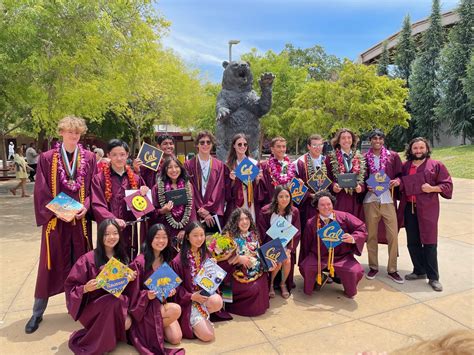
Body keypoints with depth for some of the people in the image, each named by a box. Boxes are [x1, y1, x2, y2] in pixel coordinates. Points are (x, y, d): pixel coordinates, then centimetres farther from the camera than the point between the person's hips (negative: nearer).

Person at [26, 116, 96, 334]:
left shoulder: (89, 158, 4)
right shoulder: (47, 158, 0)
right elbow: (41, 191, -2)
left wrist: (86, 206, -12)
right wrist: (55, 211, -14)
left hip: (80, 219, 2)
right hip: (55, 219, -1)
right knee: (51, 265, 6)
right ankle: (37, 312, 22)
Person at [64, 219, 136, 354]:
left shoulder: (122, 257, 3)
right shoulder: (89, 259, -11)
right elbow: (70, 287, -7)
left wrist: (130, 279, -10)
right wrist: (85, 289, -27)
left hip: (119, 302, 4)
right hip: (94, 305, -3)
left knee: (126, 323, -26)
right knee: (114, 300, -34)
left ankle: (102, 333, 6)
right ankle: (99, 344, -12)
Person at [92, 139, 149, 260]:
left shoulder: (135, 178, 9)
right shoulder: (99, 179, -3)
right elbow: (97, 205, -10)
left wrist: (145, 192, -8)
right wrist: (113, 219, -25)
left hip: (130, 230, 4)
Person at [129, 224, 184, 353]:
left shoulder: (166, 260, 3)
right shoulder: (140, 262, -17)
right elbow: (133, 291, -11)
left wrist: (171, 290, -8)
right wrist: (147, 295, -28)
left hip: (162, 302, 5)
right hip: (145, 306, -5)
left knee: (176, 338, -12)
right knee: (176, 310, -30)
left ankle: (157, 327, 15)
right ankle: (153, 329, -3)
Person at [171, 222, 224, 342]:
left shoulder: (205, 254, 3)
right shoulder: (179, 260, -15)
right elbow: (176, 286, -8)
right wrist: (191, 296, -20)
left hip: (206, 294, 5)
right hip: (188, 300, -5)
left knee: (217, 301, -31)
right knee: (208, 335, -18)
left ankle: (203, 315, 2)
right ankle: (192, 321, 13)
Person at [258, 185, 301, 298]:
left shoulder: (294, 212, -3)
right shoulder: (266, 211, -12)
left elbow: (297, 233, -2)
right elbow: (263, 233, -10)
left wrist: (289, 249, -15)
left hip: (287, 245, 3)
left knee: (288, 261, -22)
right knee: (278, 262, -24)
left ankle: (283, 284, 8)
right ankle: (270, 284, 4)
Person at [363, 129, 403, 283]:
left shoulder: (393, 156, 6)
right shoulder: (364, 158, 5)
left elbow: (400, 174, 10)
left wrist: (397, 181, -11)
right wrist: (366, 186, -8)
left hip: (388, 200, 0)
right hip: (370, 200, 0)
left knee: (393, 235, -2)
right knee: (371, 235, 7)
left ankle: (392, 270, 12)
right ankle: (373, 267, 22)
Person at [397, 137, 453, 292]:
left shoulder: (436, 165, 2)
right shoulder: (405, 166, 13)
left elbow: (448, 185, -1)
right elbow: (401, 185, 22)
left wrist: (433, 188, -17)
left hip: (427, 209, -4)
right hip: (409, 209, 4)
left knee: (429, 243, -3)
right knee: (412, 243, 10)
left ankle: (433, 277, 9)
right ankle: (419, 271, 26)